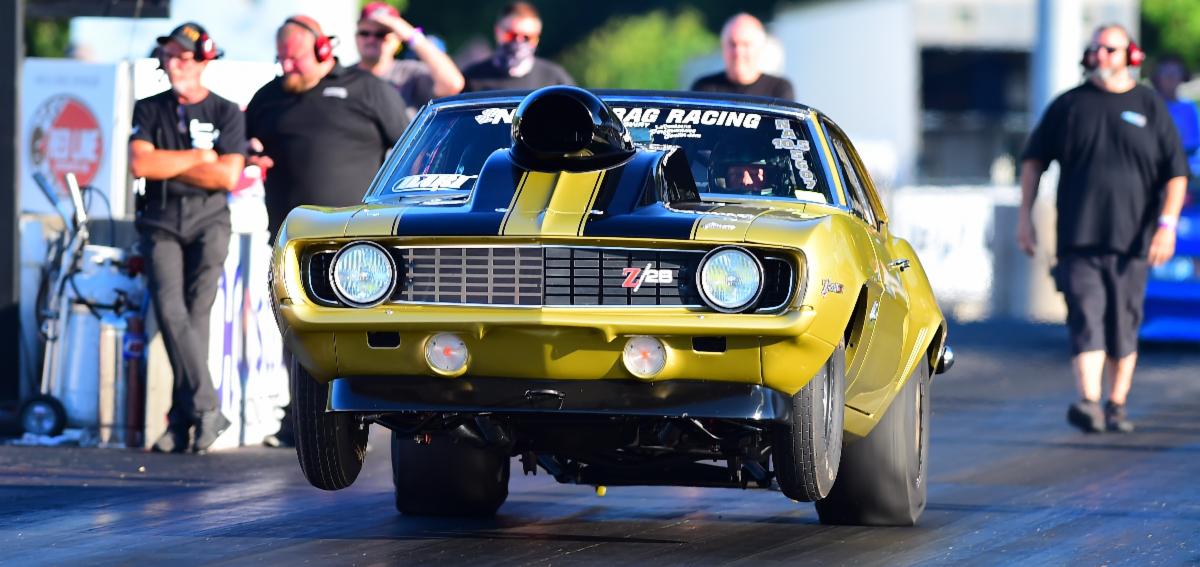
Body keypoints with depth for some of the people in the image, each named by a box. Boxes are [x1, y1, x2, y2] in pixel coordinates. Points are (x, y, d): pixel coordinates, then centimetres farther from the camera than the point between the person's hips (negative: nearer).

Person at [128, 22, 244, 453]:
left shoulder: (226, 114, 8)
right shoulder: (149, 111, 13)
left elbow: (227, 176, -5)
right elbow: (140, 164, -4)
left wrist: (166, 165, -4)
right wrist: (197, 158, -2)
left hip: (208, 220, -1)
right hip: (161, 221, 1)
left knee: (196, 313, -9)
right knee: (171, 310, -17)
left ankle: (182, 420, -8)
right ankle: (206, 410, -19)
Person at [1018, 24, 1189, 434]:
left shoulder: (1150, 107, 7)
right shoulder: (1068, 106, 9)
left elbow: (1176, 172, 6)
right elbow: (1034, 158, 14)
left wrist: (1167, 223, -6)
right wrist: (1025, 215, 6)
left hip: (1131, 240, 1)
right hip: (1079, 239, -1)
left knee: (1124, 326, 5)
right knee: (1086, 319, -14)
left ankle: (1117, 404, 16)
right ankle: (1088, 402, -25)